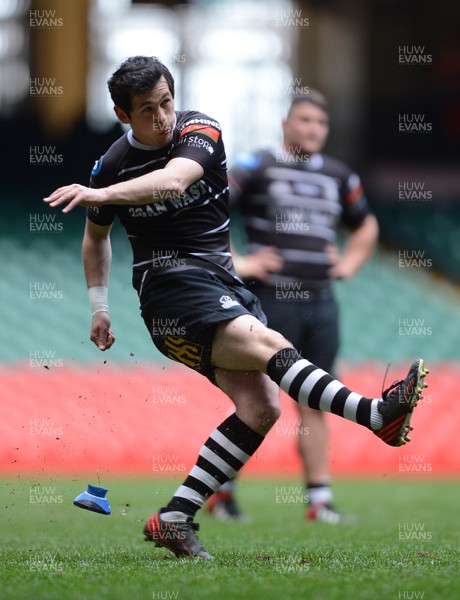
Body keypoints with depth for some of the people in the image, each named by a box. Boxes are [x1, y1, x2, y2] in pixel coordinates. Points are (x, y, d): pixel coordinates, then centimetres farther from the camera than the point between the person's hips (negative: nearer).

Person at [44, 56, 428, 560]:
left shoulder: (199, 131, -1)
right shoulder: (111, 167, 3)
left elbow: (172, 181, -23)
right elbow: (96, 234, 23)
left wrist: (102, 194, -32)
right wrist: (98, 306, 20)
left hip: (227, 282, 3)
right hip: (170, 286, -3)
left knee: (260, 408, -15)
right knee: (264, 342, -30)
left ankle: (174, 518, -13)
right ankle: (377, 414, -45)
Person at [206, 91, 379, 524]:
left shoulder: (338, 176, 15)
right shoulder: (257, 167, -2)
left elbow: (366, 226, 32)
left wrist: (349, 264, 16)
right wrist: (234, 262, -13)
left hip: (321, 304, 5)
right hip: (271, 300, -5)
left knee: (313, 405, 5)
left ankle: (319, 499, 6)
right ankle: (222, 489, 7)